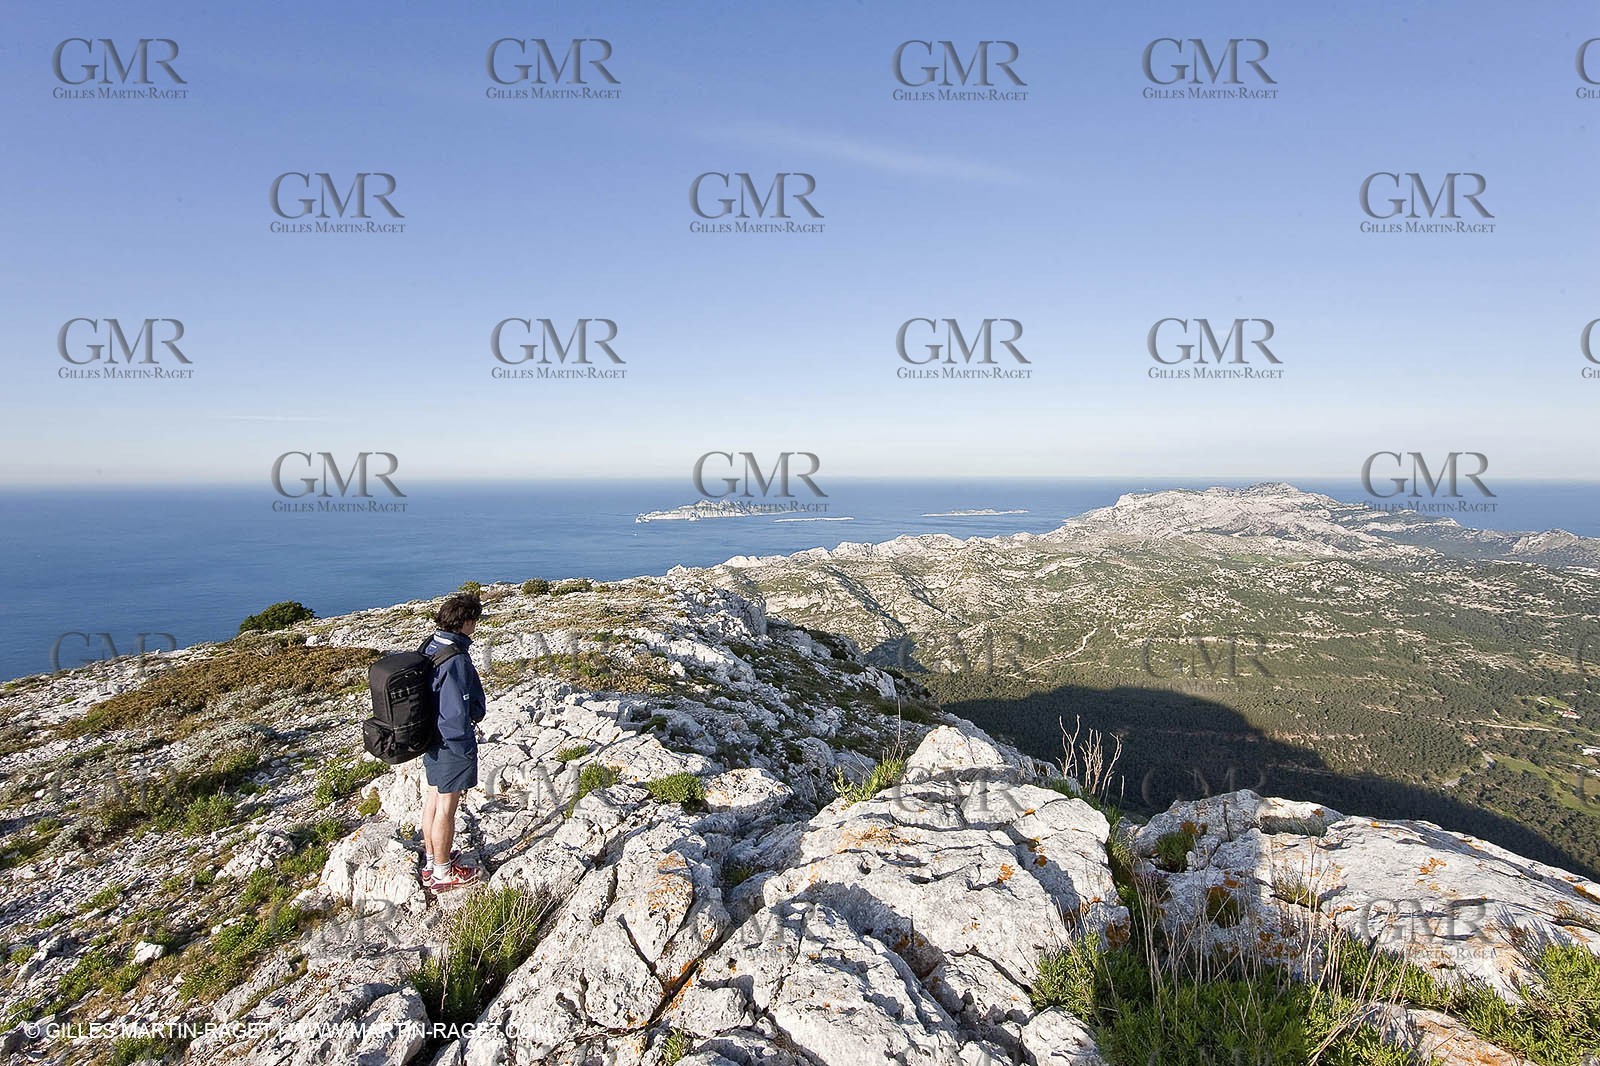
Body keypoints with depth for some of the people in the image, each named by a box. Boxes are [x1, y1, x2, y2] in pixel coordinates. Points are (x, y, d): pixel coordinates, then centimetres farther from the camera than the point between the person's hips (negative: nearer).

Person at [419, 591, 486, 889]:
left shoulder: (429, 647, 0)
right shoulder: (456, 660, -28)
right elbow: (457, 712, -26)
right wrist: (466, 749, -14)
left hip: (429, 737, 9)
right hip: (452, 742, -9)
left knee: (433, 798, 22)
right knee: (446, 808, 6)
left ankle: (433, 860, 39)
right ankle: (442, 872, 23)